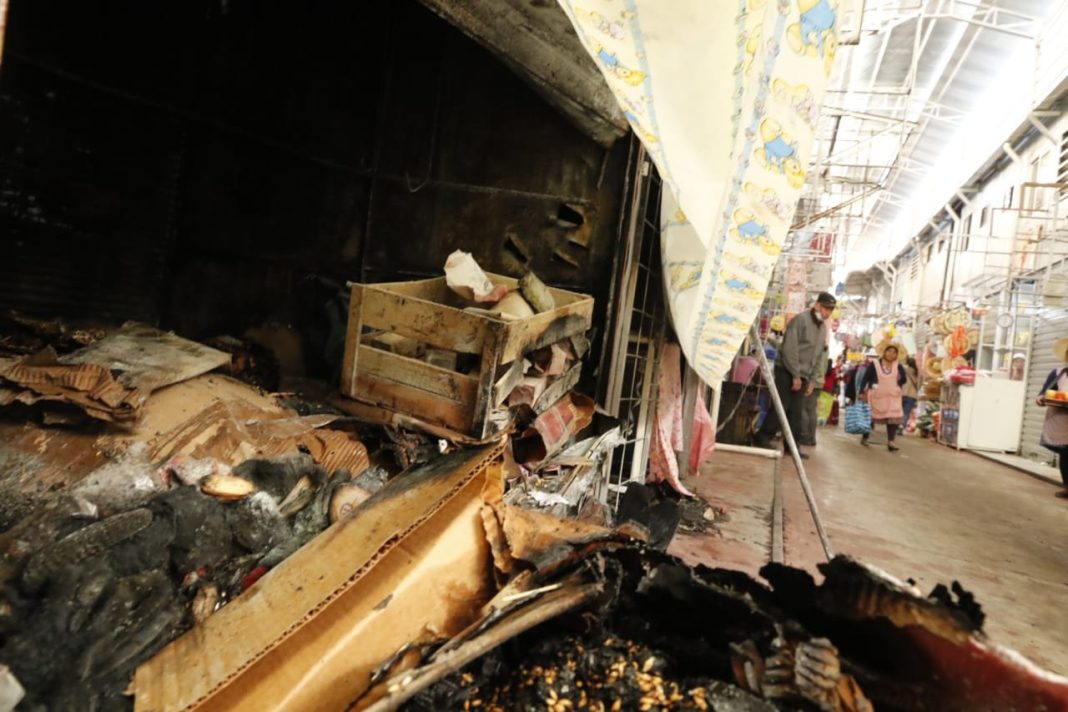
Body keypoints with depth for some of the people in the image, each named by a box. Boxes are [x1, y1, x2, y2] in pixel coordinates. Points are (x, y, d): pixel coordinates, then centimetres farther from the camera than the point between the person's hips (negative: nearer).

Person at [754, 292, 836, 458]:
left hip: (802, 375, 7)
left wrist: (813, 380, 10)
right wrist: (795, 375, -16)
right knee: (781, 406, -9)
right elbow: (789, 349, -17)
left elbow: (819, 357, 18)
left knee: (796, 412, 7)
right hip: (787, 371, -7)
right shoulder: (800, 320, -10)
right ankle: (762, 438, 1)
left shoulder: (823, 328, 15)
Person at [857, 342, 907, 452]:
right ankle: (864, 437, 24)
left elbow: (904, 380, 5)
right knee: (871, 417, 8)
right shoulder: (874, 365, -3)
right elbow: (865, 378, -4)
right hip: (876, 396, -2)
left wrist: (900, 379, -18)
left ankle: (890, 442, -8)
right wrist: (862, 392, -10)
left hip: (893, 397, 2)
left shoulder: (898, 366, 6)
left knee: (893, 418, -9)